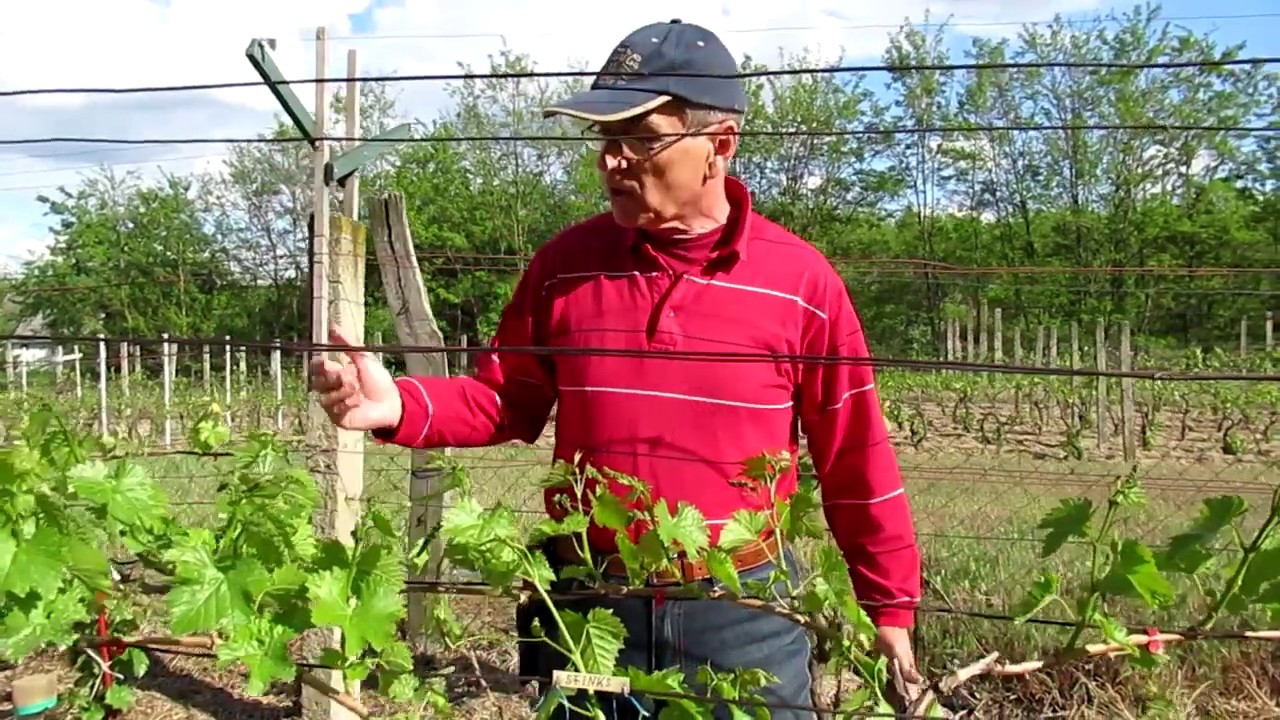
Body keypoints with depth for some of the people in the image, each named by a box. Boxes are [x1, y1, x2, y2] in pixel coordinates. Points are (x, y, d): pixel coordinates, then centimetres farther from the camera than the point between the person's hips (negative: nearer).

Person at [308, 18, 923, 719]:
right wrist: (401, 407, -11)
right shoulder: (564, 264, -2)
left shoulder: (801, 280, -8)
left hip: (742, 611, -1)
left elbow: (855, 460, -2)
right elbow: (505, 401, 7)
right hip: (589, 602, 2)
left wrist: (890, 605, 3)